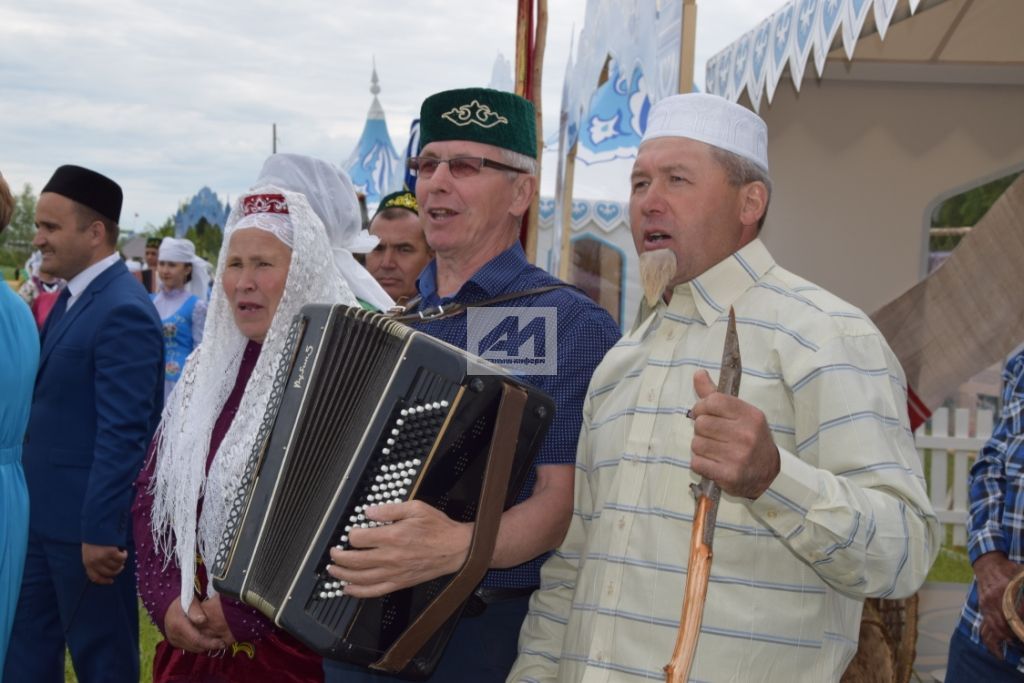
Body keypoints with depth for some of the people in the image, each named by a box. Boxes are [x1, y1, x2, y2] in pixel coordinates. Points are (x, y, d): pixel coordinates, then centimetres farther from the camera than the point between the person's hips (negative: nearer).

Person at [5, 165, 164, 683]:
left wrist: (99, 532, -22)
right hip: (44, 517, 9)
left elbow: (122, 435, -23)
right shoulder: (71, 298, 11)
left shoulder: (123, 311, -20)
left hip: (88, 523, -9)